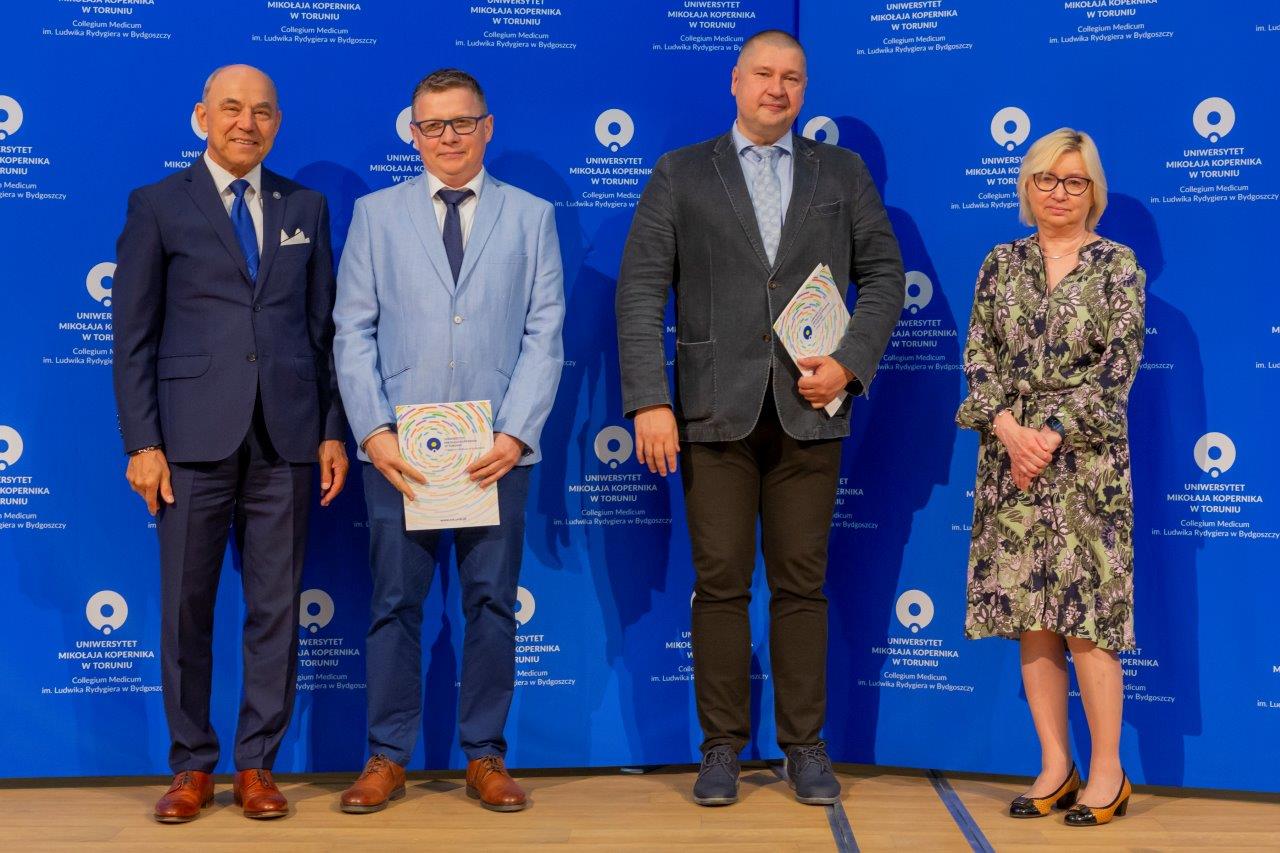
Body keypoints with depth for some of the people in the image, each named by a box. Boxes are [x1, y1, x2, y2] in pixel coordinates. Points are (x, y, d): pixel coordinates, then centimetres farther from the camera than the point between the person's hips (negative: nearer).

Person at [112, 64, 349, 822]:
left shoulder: (306, 208, 12)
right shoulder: (158, 206, 4)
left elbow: (325, 327, 11)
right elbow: (134, 336, 1)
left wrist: (334, 430, 4)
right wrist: (142, 442, -6)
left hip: (286, 438, 2)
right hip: (194, 438, -2)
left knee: (276, 609, 5)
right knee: (186, 609, 4)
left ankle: (257, 765, 17)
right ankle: (193, 766, 18)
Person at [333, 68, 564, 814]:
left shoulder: (531, 216, 8)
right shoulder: (376, 214, 8)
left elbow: (545, 334, 1)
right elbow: (354, 332, 4)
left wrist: (515, 432, -10)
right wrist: (373, 430, -8)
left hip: (498, 447, 0)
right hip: (400, 448, 0)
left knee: (493, 604, 5)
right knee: (395, 604, 4)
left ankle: (485, 756, 16)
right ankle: (388, 757, 15)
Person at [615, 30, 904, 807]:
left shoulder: (844, 173, 11)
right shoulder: (681, 174, 6)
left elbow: (884, 275, 9)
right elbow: (641, 290, -1)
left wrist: (851, 362, -7)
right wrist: (650, 401, -10)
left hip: (809, 411, 1)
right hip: (716, 411, -1)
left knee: (802, 583, 5)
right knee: (721, 582, 2)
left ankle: (805, 745, 15)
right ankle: (722, 745, 13)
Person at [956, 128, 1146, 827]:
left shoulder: (1117, 265, 2)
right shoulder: (1001, 264, 11)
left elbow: (1117, 365, -6)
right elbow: (978, 357, 5)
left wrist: (1053, 432, -15)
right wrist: (1008, 426, -11)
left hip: (1086, 455, -3)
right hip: (1011, 452, 3)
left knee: (1086, 611, -5)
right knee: (1029, 613, 4)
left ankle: (1107, 771, 6)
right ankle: (1055, 767, 13)